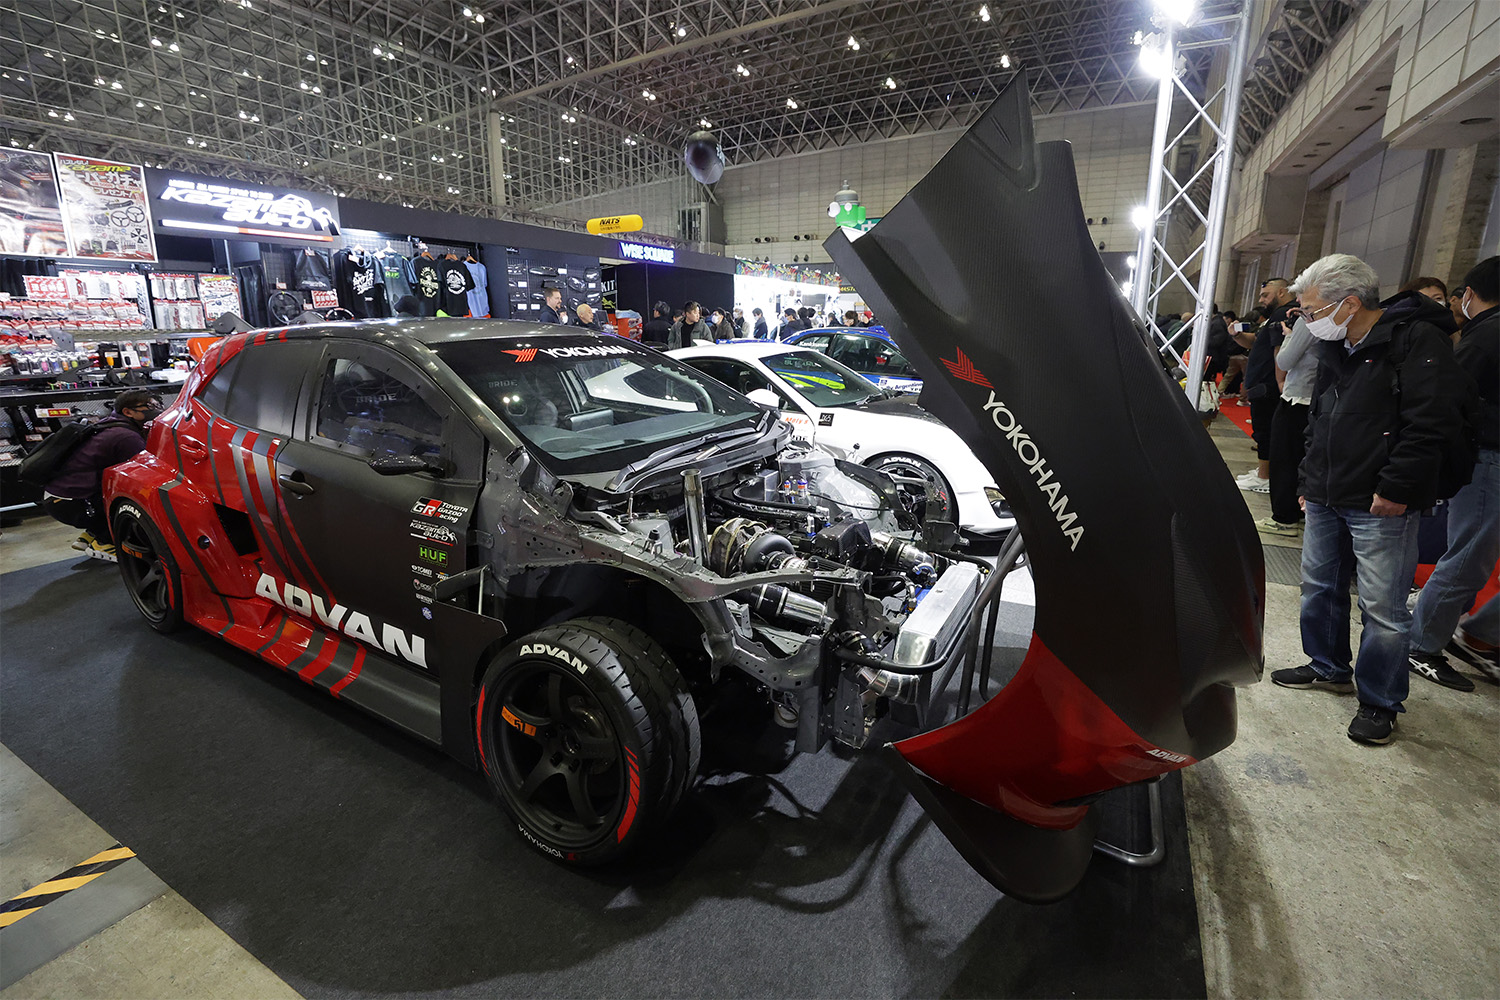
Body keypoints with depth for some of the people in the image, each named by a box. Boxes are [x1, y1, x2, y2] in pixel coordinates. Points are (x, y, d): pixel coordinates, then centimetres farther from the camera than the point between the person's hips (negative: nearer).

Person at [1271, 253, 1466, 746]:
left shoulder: (1417, 339, -11)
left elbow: (1430, 423, -18)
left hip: (1382, 507, -8)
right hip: (1326, 499, 8)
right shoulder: (1335, 347, 13)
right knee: (1319, 587, 17)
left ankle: (1380, 702, 15)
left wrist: (1395, 488, -19)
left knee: (1383, 607, 0)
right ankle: (1329, 667, 35)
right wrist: (1308, 479, 18)